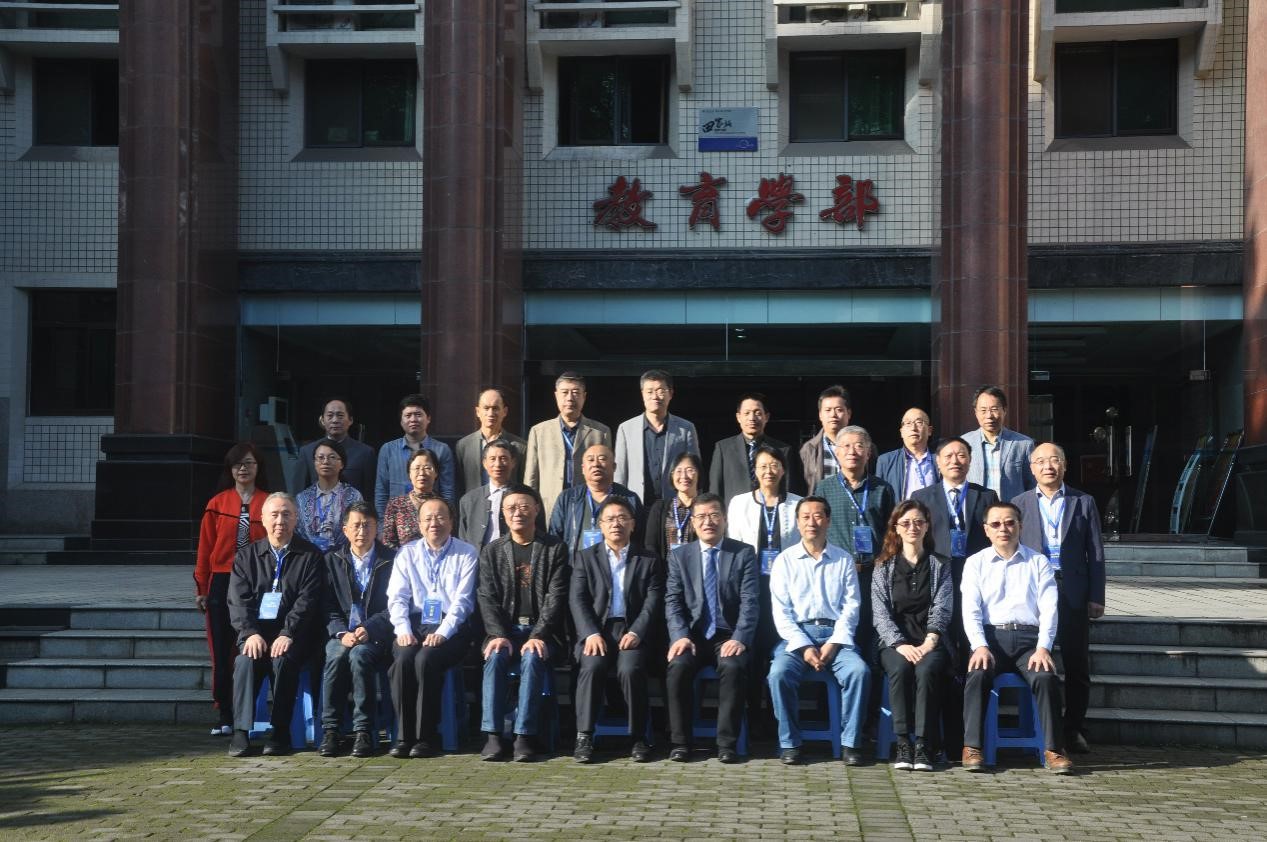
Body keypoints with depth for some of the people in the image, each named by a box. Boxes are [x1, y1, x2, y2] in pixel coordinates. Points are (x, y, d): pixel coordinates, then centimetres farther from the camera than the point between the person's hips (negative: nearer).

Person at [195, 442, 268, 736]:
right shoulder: (217, 504, 7)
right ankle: (225, 718, 7)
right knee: (222, 654, 1)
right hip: (222, 585, 1)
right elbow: (205, 548, 7)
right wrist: (201, 588, 4)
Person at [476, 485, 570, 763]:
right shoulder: (491, 552, 12)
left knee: (532, 658, -32)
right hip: (505, 629, 2)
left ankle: (524, 736, -31)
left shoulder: (555, 549, 4)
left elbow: (556, 597, -5)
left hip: (542, 631, -2)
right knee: (495, 657, -29)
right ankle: (493, 735, -29)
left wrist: (538, 636, -18)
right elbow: (487, 599, 3)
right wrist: (499, 635, -14)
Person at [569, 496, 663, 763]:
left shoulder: (648, 561, 13)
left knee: (631, 669, -31)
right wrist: (591, 634, -14)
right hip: (596, 630, 1)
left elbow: (653, 602, 2)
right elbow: (577, 600, 3)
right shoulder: (586, 558, 14)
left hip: (632, 632, -1)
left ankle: (638, 738, -18)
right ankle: (584, 737, -23)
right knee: (592, 666, -31)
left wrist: (636, 633, -15)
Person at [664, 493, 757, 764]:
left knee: (733, 666, -33)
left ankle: (727, 743, -21)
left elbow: (749, 602, -3)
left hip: (728, 636, -1)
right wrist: (680, 636, -15)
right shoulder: (679, 556, 10)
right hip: (692, 634, 1)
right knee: (678, 665, -29)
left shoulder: (744, 554, 5)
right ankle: (679, 741, -17)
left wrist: (739, 639, -18)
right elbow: (672, 601, 3)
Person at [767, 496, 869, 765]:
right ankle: (789, 743, -16)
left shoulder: (844, 560, 11)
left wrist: (833, 644, -12)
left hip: (836, 635, 1)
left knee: (859, 671, -28)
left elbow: (851, 606, 3)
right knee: (779, 673, -30)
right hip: (797, 634, 0)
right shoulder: (785, 560, 9)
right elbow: (781, 611, 2)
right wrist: (804, 647, -12)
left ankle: (850, 743, -16)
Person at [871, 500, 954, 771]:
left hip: (931, 641, 0)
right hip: (895, 641, 1)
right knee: (900, 668, -33)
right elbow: (880, 612, 2)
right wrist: (900, 645, -14)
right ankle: (903, 744, -30)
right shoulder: (884, 567, 14)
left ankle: (924, 746, -34)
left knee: (926, 669, -34)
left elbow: (941, 609, 1)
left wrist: (929, 642, -16)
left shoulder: (940, 566, 14)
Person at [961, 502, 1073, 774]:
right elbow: (971, 609, 2)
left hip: (1028, 638, 0)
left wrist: (1043, 648, -13)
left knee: (1046, 678, -29)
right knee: (978, 676, -30)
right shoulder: (975, 563, 14)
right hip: (990, 636, 0)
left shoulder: (1039, 562, 14)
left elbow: (1049, 608, 3)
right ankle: (972, 748, -26)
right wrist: (980, 646, -15)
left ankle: (1054, 750, -24)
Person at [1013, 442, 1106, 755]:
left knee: (1077, 667, 4)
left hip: (1073, 594, 0)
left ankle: (1074, 730, 14)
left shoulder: (1084, 503, 8)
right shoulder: (1019, 504, 8)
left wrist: (1096, 597, -1)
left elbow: (1096, 553, 5)